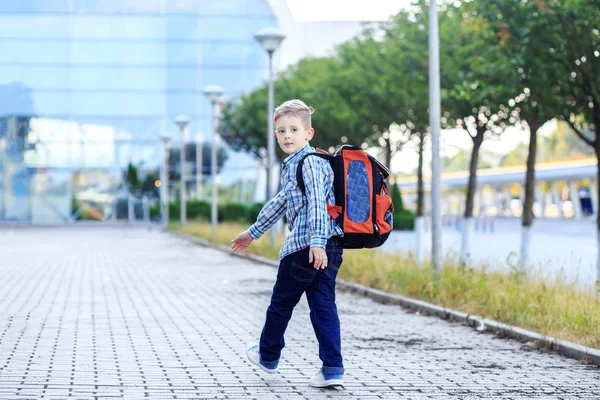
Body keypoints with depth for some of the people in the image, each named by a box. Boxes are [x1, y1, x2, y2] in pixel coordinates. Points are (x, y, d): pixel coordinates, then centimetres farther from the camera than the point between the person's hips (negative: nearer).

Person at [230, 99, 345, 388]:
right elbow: (281, 203, 33)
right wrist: (253, 233, 42)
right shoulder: (291, 166, 21)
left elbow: (317, 202, -23)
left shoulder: (309, 162, -10)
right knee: (323, 306, 4)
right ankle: (333, 368, -1)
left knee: (281, 303, 10)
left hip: (304, 246, -9)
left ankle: (268, 355, 28)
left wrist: (317, 240, -34)